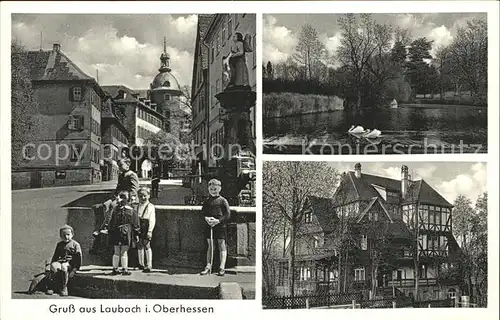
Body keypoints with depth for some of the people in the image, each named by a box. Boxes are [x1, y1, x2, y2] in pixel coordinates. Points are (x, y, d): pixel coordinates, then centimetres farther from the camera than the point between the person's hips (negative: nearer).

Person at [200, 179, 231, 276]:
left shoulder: (222, 201, -2)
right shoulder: (207, 201, 10)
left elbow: (228, 214, -6)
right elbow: (203, 212, 10)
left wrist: (218, 220, -16)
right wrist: (206, 218, -11)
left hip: (220, 225, -4)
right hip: (209, 225, 4)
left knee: (222, 245, -1)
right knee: (210, 245, 8)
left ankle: (222, 267, 0)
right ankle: (208, 266, 12)